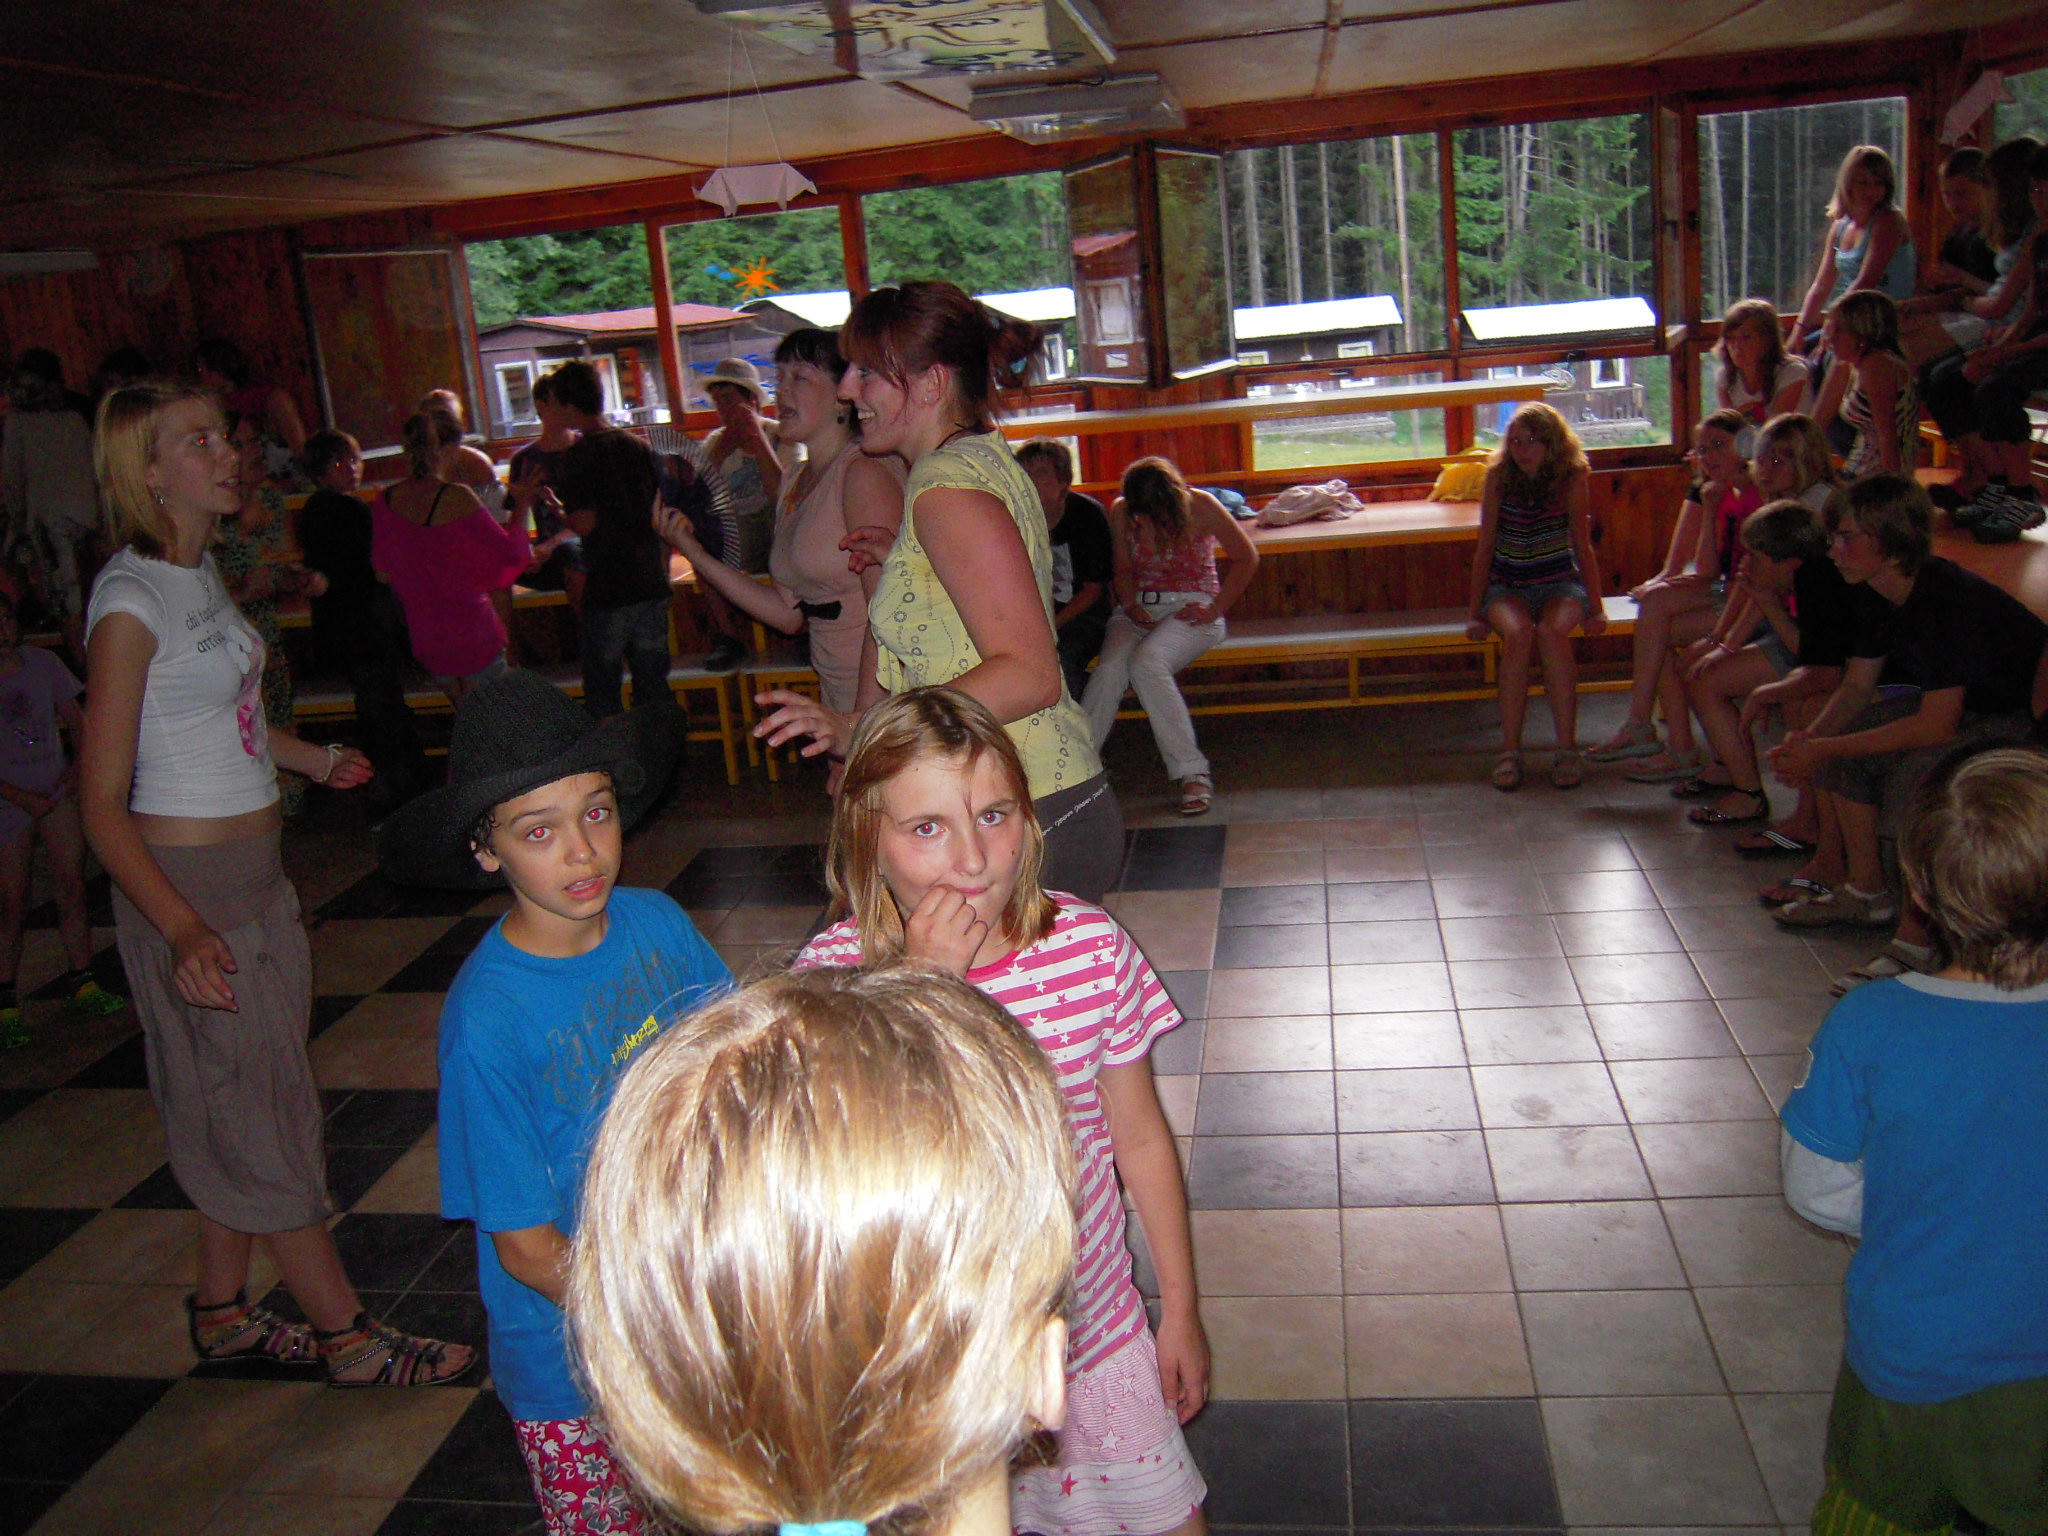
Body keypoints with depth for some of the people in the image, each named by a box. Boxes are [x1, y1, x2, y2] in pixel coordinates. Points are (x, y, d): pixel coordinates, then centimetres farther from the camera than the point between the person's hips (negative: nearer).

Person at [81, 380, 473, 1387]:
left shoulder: (199, 569, 7)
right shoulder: (130, 600, -19)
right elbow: (103, 804, -21)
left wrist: (316, 761, 30)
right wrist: (181, 929, -33)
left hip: (252, 871, 9)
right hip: (186, 880, -9)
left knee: (242, 1107, 17)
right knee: (255, 1110, 2)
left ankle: (222, 1312, 33)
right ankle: (348, 1339, 14)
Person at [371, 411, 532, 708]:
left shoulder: (385, 502, -1)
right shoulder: (456, 497, -18)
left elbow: (382, 573, 8)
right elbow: (511, 552, -16)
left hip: (423, 636, 6)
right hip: (471, 632, -6)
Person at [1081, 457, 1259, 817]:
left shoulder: (1200, 506, -8)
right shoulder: (1122, 511, 2)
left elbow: (1247, 558, -1)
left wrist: (1216, 609, -8)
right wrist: (1130, 603, -8)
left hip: (1191, 606, -3)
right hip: (1139, 607, 3)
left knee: (1147, 663, -35)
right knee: (1110, 668, -30)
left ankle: (1193, 774, -30)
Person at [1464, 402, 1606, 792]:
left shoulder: (1571, 479, -4)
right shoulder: (1498, 477, -4)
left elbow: (1583, 547, 0)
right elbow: (1485, 547, -1)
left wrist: (1596, 608, -7)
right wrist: (1474, 611, -5)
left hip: (1560, 583, 0)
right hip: (1507, 587, 0)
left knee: (1551, 632, -34)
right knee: (1517, 633, -34)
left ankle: (1567, 749, -29)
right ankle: (1510, 750, -30)